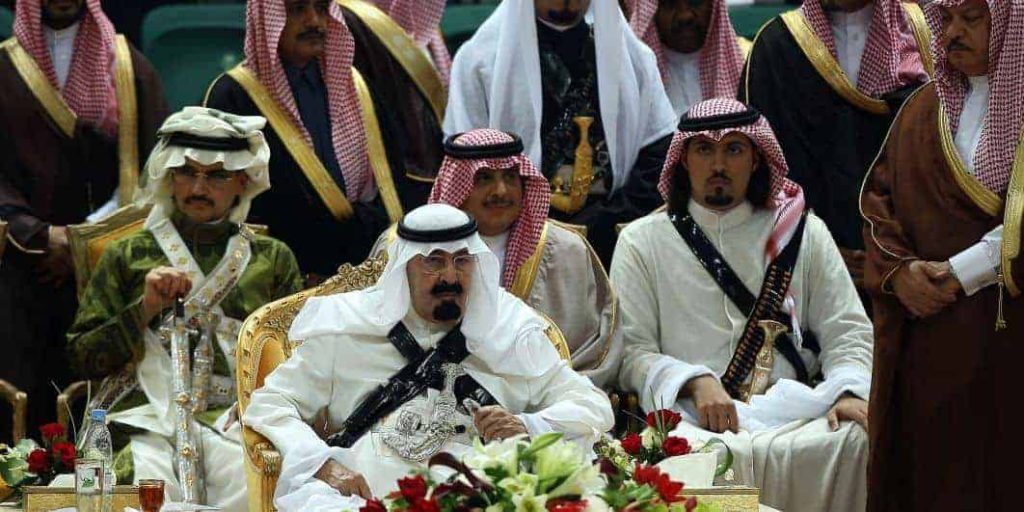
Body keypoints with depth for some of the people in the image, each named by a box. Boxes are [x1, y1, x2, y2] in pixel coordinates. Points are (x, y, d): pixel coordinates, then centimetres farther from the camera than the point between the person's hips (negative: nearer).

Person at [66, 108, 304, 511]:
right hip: (147, 419, 0)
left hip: (237, 421, 0)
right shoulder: (127, 257, 20)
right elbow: (81, 357, 13)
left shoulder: (273, 259, 22)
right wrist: (145, 309, -1)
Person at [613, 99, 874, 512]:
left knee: (854, 440, -29)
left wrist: (849, 391, -8)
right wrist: (697, 382, -14)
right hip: (691, 416, -2)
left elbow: (846, 331, 14)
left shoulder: (803, 234, 19)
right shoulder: (643, 241, 14)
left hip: (792, 412, 3)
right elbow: (631, 350, 4)